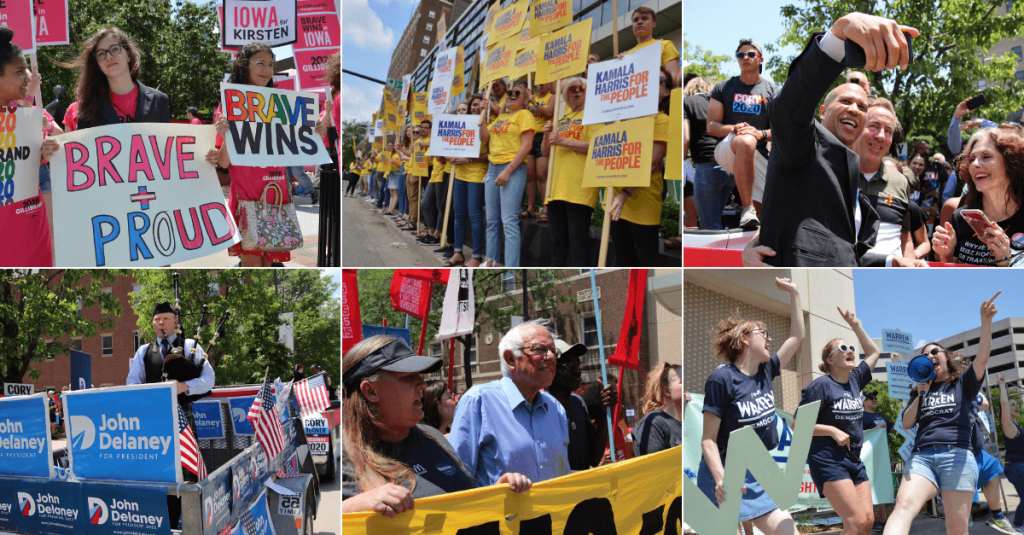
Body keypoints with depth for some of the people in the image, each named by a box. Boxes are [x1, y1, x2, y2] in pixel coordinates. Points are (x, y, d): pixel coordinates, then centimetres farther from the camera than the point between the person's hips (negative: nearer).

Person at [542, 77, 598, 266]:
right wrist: (546, 135, 4)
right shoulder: (561, 119, 23)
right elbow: (546, 152, 24)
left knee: (578, 238, -11)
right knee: (558, 238, 8)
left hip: (579, 188, -7)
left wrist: (564, 141, -14)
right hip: (557, 186, 7)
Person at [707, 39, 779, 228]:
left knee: (759, 211, -12)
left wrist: (761, 133, -17)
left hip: (759, 157, 2)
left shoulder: (772, 91, 14)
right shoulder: (723, 88, 13)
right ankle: (747, 210, -44)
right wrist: (733, 128, -17)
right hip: (726, 150, -2)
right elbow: (711, 127, 5)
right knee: (746, 141, -41)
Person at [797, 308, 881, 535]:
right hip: (828, 460, -8)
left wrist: (856, 327, 18)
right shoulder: (821, 385, -8)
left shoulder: (854, 380, 12)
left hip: (855, 460, 8)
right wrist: (833, 430, -17)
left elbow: (874, 352, 27)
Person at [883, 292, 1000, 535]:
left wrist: (986, 322, -11)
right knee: (904, 504, -27)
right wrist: (921, 395, 6)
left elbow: (982, 359, 1)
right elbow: (907, 424, 17)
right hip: (921, 456, 1)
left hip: (957, 455, -1)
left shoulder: (962, 383, 18)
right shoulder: (920, 391, 28)